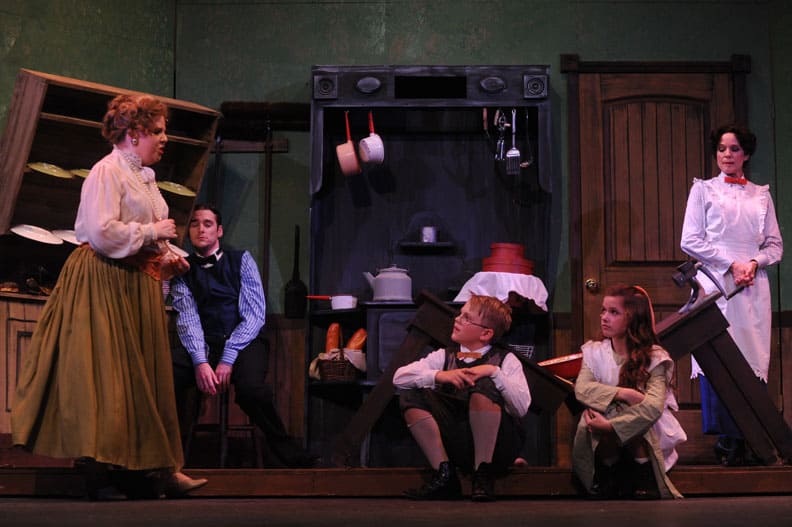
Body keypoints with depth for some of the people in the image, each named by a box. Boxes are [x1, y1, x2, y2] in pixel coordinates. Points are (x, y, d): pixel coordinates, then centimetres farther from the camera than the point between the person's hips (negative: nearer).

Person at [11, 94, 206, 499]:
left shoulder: (144, 176, 17)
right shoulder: (107, 172, -12)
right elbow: (101, 233, -23)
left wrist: (166, 260, 8)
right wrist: (152, 232, -14)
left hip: (138, 286, 9)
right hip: (106, 286, -9)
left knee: (143, 375, 9)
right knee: (104, 375, -6)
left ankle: (156, 466, 12)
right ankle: (99, 472, 0)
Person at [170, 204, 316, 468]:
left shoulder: (241, 260, 7)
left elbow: (254, 315, -3)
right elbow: (187, 317, -3)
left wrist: (228, 359, -16)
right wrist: (201, 361, -22)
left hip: (244, 342, -2)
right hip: (202, 345, 2)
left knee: (251, 387, -36)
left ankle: (289, 456, -17)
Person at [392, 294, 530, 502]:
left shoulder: (505, 359, 7)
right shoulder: (445, 356, 15)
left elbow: (522, 407, -8)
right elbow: (399, 377, 1)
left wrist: (495, 373, -16)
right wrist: (439, 376, -14)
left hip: (496, 444, -3)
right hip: (457, 444, 3)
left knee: (483, 385, -28)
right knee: (411, 395, -13)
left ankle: (483, 475, -24)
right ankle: (444, 475, -16)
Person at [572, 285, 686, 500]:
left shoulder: (654, 358, -6)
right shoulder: (594, 352, 5)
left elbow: (654, 407, -22)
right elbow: (581, 389, -14)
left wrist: (610, 426, -32)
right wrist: (624, 394, -27)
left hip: (643, 438, -2)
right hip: (602, 441, 2)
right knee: (592, 415, -29)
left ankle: (645, 486, -18)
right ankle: (605, 481, -18)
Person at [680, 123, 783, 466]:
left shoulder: (761, 195, 16)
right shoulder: (703, 190, 9)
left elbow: (775, 245, 13)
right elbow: (690, 241, -1)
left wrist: (754, 263, -7)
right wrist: (731, 264, -8)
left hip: (754, 287, 2)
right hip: (716, 284, -2)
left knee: (754, 358, -4)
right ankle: (726, 439, -6)